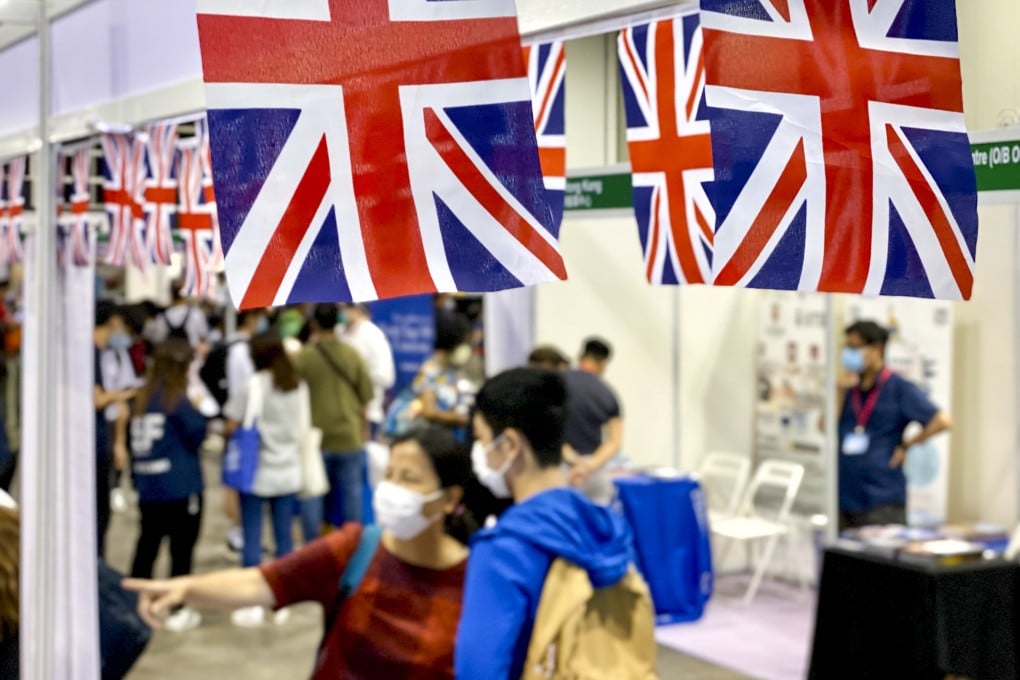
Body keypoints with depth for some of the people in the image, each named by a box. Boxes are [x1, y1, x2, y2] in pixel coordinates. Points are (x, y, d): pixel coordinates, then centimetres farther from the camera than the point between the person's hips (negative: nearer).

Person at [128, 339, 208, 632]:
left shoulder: (143, 397, 6)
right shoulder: (178, 400, -13)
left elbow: (136, 438, 14)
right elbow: (197, 433, -11)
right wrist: (198, 409, 3)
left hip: (147, 487, 6)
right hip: (180, 487, -6)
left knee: (147, 545, 15)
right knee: (182, 548, 3)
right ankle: (179, 611, 7)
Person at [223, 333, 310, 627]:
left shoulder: (254, 384, -12)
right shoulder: (299, 386, 3)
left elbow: (232, 424, -11)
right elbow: (304, 428, 10)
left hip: (257, 471, -4)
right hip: (288, 471, 5)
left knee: (252, 537, 2)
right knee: (284, 535, 9)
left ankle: (253, 604, 4)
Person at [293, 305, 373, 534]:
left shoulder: (303, 357, -10)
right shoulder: (352, 355, -3)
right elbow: (365, 397, 4)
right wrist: (362, 429, 16)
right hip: (349, 436, 2)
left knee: (312, 494, 7)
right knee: (352, 490, 11)